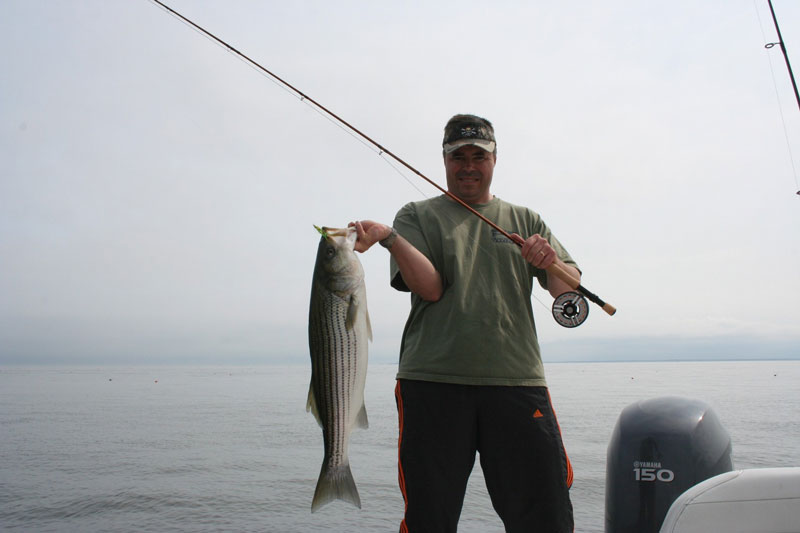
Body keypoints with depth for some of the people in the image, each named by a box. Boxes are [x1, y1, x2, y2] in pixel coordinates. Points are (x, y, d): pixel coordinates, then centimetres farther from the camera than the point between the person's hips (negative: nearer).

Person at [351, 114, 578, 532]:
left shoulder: (525, 221, 19)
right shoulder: (417, 216, 11)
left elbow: (571, 289, 10)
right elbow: (430, 288, -5)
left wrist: (552, 263, -12)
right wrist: (388, 238, -21)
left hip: (517, 382, 2)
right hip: (432, 383, -2)